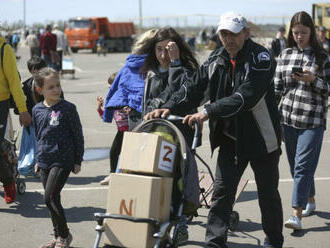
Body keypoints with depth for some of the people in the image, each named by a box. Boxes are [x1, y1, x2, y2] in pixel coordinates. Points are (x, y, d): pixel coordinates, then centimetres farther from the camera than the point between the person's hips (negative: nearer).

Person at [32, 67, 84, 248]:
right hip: (45, 162, 6)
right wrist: (38, 160, 19)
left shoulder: (68, 108, -8)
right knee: (52, 200, 11)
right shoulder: (37, 110, 6)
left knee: (50, 198, -13)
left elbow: (78, 135, -3)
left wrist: (78, 161, -3)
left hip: (63, 161, -5)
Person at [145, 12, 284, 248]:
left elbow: (245, 96, -31)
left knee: (268, 193, 11)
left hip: (262, 137, -4)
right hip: (231, 137, 5)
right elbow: (194, 86, 0)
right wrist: (168, 107, -17)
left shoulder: (261, 58, -18)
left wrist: (208, 111, -39)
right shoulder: (216, 60, 2)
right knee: (222, 191, -2)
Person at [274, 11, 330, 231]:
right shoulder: (285, 55, 9)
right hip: (288, 118, 5)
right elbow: (277, 87, 14)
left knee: (303, 166, -11)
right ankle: (310, 200, 34)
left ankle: (297, 214, -11)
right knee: (295, 166, 13)